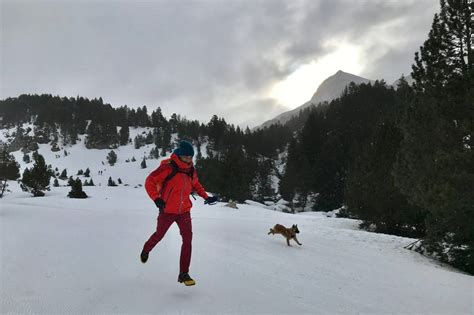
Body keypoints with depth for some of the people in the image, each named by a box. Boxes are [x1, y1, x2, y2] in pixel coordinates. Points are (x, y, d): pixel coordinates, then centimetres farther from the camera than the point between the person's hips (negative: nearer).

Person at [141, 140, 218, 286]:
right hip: (167, 211, -4)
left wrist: (206, 197, 10)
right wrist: (156, 198, -29)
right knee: (159, 235, 15)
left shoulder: (191, 170, 3)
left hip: (184, 211, 4)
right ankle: (146, 250, 50)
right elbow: (150, 181, -16)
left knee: (187, 239, -8)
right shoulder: (168, 167, -17)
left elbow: (196, 184, 21)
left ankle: (184, 274, 2)